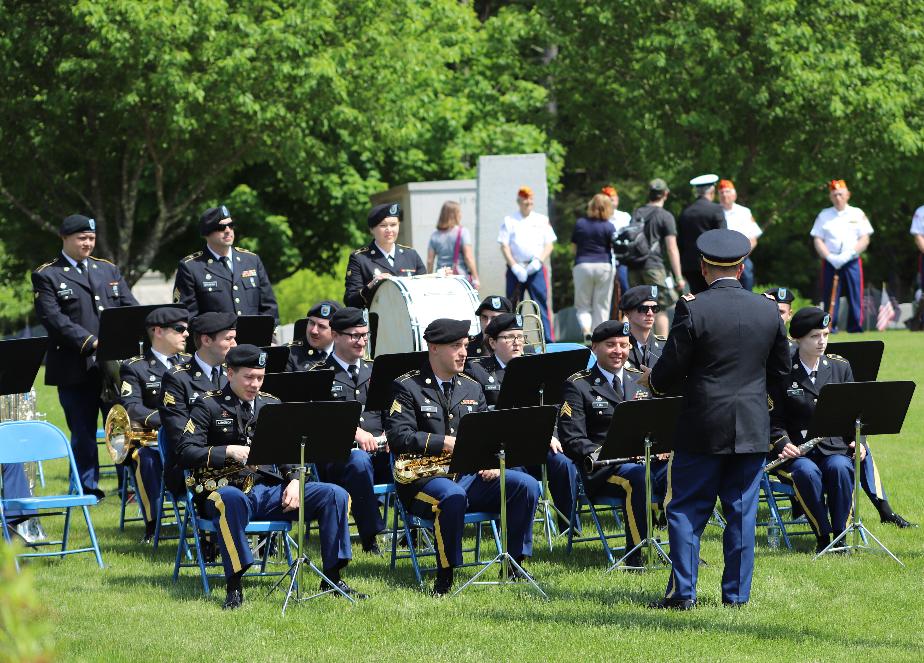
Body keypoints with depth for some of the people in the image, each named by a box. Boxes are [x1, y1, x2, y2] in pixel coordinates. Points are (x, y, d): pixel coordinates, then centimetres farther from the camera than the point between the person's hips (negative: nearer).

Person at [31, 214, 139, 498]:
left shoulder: (109, 270, 17)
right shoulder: (46, 276, 1)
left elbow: (130, 308, 11)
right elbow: (54, 319, -11)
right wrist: (91, 343, -20)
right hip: (75, 368, -3)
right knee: (82, 432, 2)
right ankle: (88, 489, 9)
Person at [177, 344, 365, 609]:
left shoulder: (271, 405, 18)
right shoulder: (208, 406, 3)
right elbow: (185, 453, -6)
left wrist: (294, 480, -2)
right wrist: (227, 452, -19)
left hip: (271, 490, 5)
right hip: (229, 489, -5)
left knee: (335, 495, -13)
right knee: (230, 499, -44)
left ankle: (332, 577, -6)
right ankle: (234, 585, -35)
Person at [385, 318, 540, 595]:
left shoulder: (472, 388, 17)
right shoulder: (407, 387, -2)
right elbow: (398, 437, -15)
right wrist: (446, 443, -20)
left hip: (470, 475, 6)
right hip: (425, 479, -6)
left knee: (526, 486, -16)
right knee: (453, 496, -40)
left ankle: (514, 565, -7)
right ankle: (446, 575, -26)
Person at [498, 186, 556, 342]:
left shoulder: (542, 220, 11)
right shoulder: (509, 221, 7)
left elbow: (549, 244, 8)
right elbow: (504, 246, 2)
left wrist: (538, 261, -9)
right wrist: (515, 267, -10)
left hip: (537, 269, 0)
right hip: (515, 269, 0)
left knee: (543, 304, -8)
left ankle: (549, 341, -10)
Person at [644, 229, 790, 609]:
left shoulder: (692, 311, -12)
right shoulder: (768, 311, 2)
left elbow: (669, 371, -9)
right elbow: (780, 371, 10)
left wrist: (653, 382, 12)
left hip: (703, 427, -3)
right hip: (752, 430, 3)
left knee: (686, 511, 4)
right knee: (741, 512, 9)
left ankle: (683, 592, 1)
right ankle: (737, 593, 10)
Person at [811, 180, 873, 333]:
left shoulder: (857, 214, 8)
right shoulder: (824, 215, 11)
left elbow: (864, 240, 1)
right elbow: (817, 240, 5)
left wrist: (848, 255, -12)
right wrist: (830, 257, -11)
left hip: (852, 262, 0)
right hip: (830, 262, 0)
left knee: (855, 296, -6)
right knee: (830, 297, -5)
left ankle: (856, 327, -2)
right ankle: (829, 327, -3)